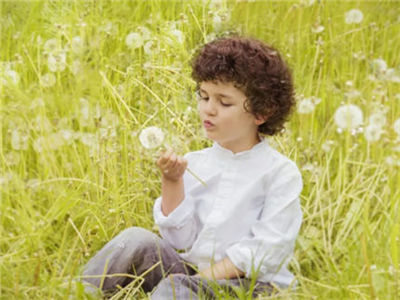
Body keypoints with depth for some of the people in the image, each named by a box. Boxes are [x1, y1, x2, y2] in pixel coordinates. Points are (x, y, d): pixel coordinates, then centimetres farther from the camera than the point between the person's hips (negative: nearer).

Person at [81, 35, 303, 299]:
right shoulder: (194, 164, 8)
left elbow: (267, 249, -12)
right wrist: (172, 183, -10)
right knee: (137, 240, -17)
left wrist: (206, 276, -17)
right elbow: (180, 240, 2)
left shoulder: (282, 173, -5)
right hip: (192, 270, 5)